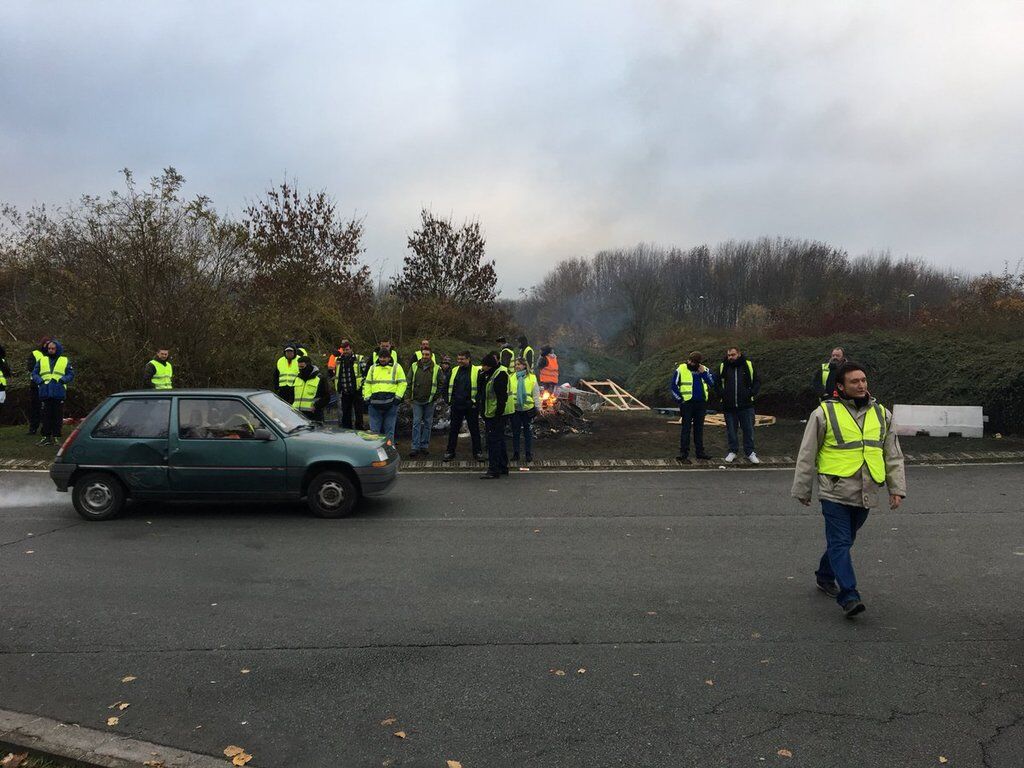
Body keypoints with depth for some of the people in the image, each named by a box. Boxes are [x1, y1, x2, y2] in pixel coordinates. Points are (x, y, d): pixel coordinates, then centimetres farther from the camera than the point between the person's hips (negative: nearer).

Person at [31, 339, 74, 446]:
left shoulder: (65, 361, 8)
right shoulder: (42, 360, 12)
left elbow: (71, 375, 5)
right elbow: (34, 373, 12)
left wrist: (62, 380, -12)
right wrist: (40, 381, -7)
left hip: (59, 394, -1)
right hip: (45, 393, 1)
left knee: (57, 416, 2)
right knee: (45, 416, 3)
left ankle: (55, 436, 9)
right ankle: (46, 436, 9)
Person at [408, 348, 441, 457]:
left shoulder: (436, 368, 0)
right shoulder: (414, 366, 4)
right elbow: (409, 382, 9)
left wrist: (436, 396, -5)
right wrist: (410, 396, 2)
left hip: (430, 400, 0)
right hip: (417, 400, 0)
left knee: (428, 424, 7)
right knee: (416, 423, -3)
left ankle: (424, 446, 16)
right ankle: (415, 447, -2)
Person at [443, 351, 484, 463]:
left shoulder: (476, 371, -6)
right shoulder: (454, 371, 9)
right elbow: (448, 386, 16)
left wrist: (476, 401, -11)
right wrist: (449, 399, 8)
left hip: (471, 406, -4)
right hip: (456, 405, 4)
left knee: (474, 429, 6)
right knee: (453, 429, 8)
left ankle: (478, 452, 16)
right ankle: (450, 452, 16)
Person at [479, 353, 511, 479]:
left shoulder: (500, 374, -19)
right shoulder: (490, 374, 13)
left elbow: (502, 397, -22)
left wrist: (498, 413, -23)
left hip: (497, 413, -10)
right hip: (492, 413, 10)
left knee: (494, 440, -8)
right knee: (499, 439, 17)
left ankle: (493, 470, -5)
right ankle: (503, 467, 26)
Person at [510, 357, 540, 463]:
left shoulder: (532, 377, -2)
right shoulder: (512, 377, 2)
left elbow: (536, 393, 1)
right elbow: (508, 392, 6)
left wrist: (537, 407, -2)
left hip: (528, 408, -2)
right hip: (515, 408, 2)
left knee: (528, 431, 7)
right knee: (515, 431, 8)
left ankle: (529, 453, 16)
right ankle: (516, 453, 18)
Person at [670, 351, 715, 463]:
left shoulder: (704, 369, 9)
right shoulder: (681, 370, -3)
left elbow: (712, 383, 0)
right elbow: (674, 386, -1)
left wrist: (704, 373, -10)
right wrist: (680, 399, -8)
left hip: (701, 403, 4)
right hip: (687, 403, -4)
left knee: (699, 428, 12)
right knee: (686, 429, -4)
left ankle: (700, 451, 21)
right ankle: (683, 455, -3)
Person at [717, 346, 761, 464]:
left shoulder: (748, 366, 2)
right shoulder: (723, 367, 5)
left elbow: (757, 382, 7)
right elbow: (717, 383, 14)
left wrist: (751, 393, -7)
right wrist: (722, 394, -2)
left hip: (746, 405, -1)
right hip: (729, 406, 1)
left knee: (748, 429, 4)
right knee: (731, 430, 8)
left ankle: (749, 452, 15)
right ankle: (733, 451, 21)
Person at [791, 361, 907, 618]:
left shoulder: (881, 414, 9)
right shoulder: (825, 413, -5)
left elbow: (894, 455, 14)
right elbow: (807, 455, -1)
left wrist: (897, 488, 7)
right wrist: (802, 490, 2)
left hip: (866, 494, 5)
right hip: (835, 492, -5)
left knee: (844, 540, 17)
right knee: (840, 543, -7)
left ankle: (825, 577, 37)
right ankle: (849, 597, -7)